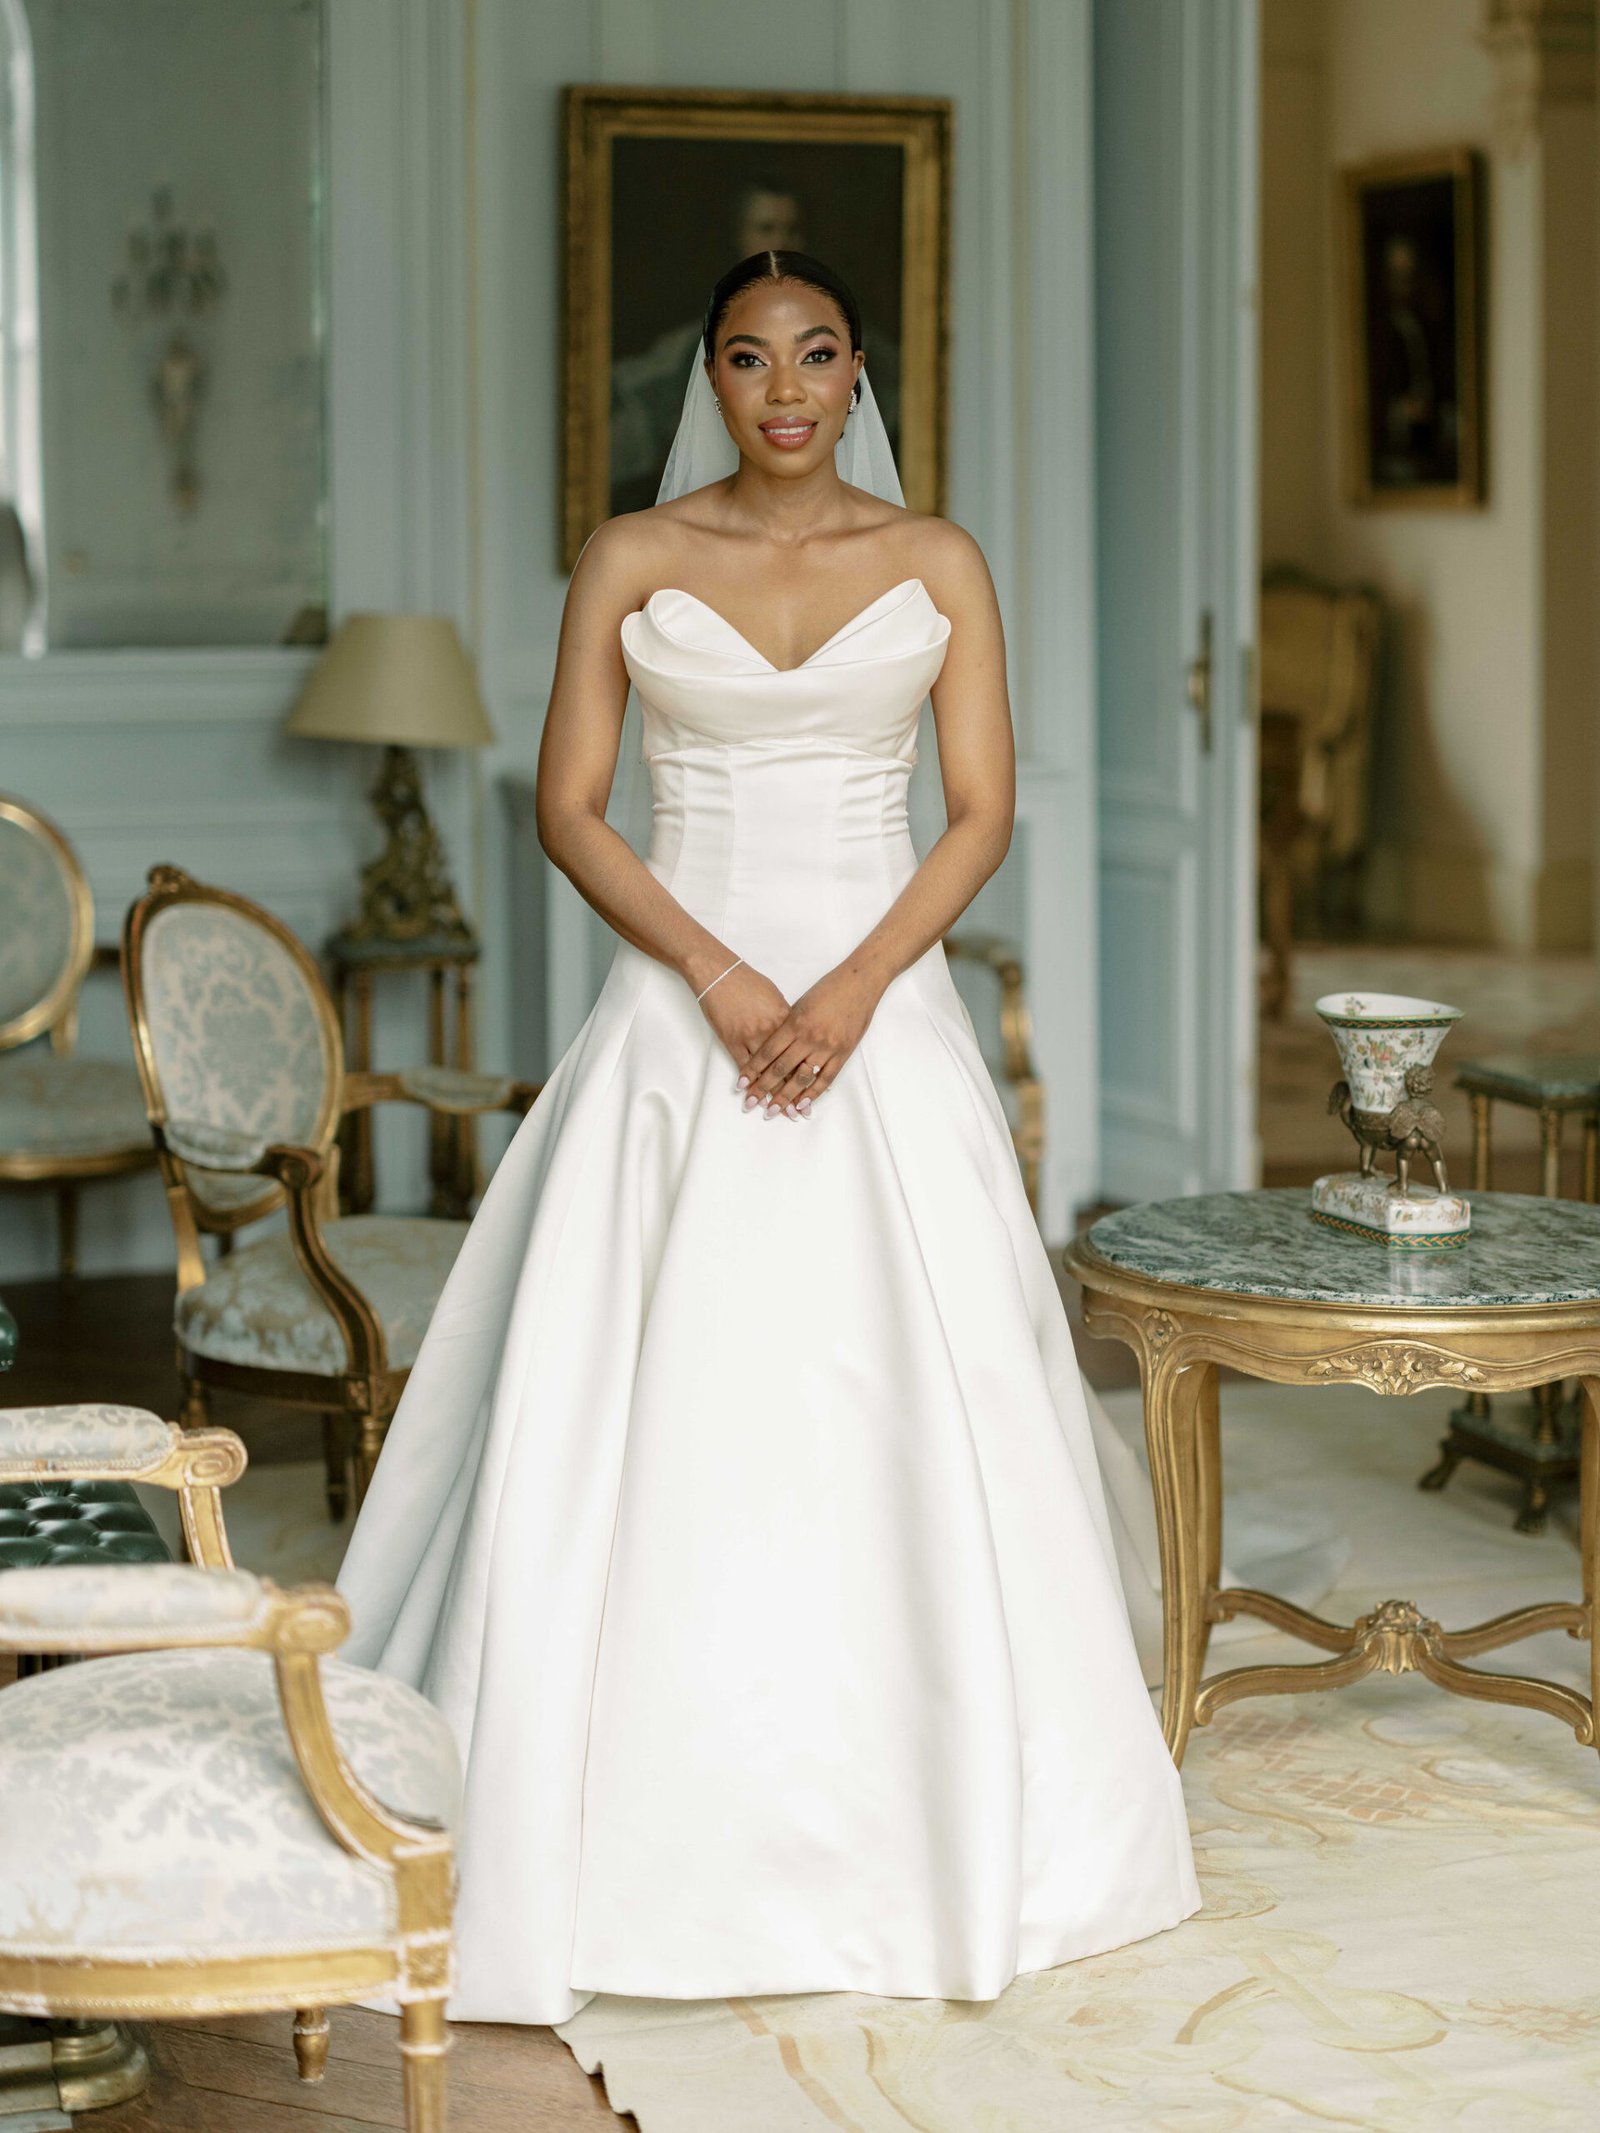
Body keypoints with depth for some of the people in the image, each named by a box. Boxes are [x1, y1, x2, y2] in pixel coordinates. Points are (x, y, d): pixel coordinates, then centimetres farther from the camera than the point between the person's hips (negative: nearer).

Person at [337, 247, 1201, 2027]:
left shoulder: (936, 563, 6)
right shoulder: (631, 559, 5)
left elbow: (982, 814, 2)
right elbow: (569, 809, 0)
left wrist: (851, 991, -13)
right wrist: (720, 977, -13)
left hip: (883, 1014, 0)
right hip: (681, 1004, 0)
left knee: (896, 1412, 0)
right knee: (652, 1420, -4)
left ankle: (932, 1831, 12)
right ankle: (654, 1831, 4)